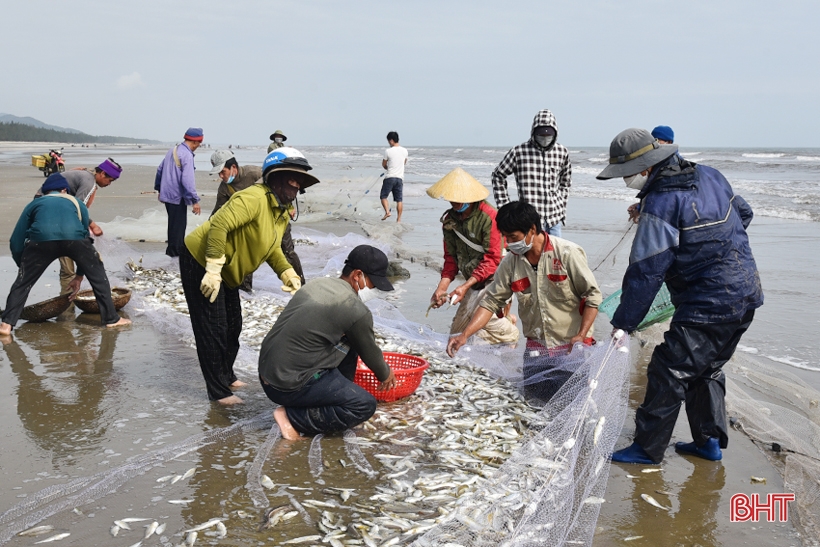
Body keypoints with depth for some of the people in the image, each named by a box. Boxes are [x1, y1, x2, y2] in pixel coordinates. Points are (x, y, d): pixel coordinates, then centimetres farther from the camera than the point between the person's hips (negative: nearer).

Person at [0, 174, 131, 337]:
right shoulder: (76, 203, 36)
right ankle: (111, 319, 25)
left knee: (23, 281, 19)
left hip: (41, 239, 0)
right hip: (74, 238, 0)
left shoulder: (34, 204, 34)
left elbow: (16, 242, 27)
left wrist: (24, 266, 41)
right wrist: (79, 276, 45)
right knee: (98, 275, 21)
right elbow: (86, 236, 39)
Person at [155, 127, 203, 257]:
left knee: (174, 223, 19)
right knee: (178, 224, -1)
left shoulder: (173, 150, 11)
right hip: (177, 196, -9)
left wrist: (158, 188, 30)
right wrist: (195, 200, -24)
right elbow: (188, 180, -24)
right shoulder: (187, 155, -17)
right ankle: (175, 251, 4)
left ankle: (173, 250, 28)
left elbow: (160, 169, 19)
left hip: (167, 193, 9)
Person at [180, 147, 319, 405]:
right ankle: (219, 391, 7)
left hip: (226, 271, 10)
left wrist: (287, 273, -3)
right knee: (213, 328, -4)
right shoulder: (254, 198, -27)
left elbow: (272, 248, 13)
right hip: (200, 261, -10)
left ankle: (226, 376, 37)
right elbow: (219, 225, -35)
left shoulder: (282, 213, 4)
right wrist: (213, 271, -33)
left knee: (233, 325, 18)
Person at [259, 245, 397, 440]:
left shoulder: (319, 283, 9)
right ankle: (292, 416, -7)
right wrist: (386, 375, 24)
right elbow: (369, 352, 2)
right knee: (366, 405, -6)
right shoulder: (356, 311, -16)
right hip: (290, 387, -9)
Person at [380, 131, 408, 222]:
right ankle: (399, 219, 6)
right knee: (399, 199, 6)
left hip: (389, 177, -4)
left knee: (383, 196, 8)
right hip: (400, 177, 4)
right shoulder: (405, 151, 4)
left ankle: (387, 211, -11)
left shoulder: (388, 151, -9)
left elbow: (383, 165, 2)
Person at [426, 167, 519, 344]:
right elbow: (451, 257, 8)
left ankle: (509, 335, 5)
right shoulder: (449, 219, 4)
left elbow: (492, 259, -22)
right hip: (473, 282, 8)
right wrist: (442, 287, -5)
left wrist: (465, 286, -26)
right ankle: (505, 319, 27)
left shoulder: (489, 217, -19)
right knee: (456, 333, 8)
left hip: (494, 278, -7)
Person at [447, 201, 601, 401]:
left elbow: (592, 295, -10)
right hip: (537, 346, 4)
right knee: (533, 392, -3)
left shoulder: (567, 253, -13)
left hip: (571, 345, -4)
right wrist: (464, 335, -10)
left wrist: (581, 336, -19)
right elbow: (492, 301, 1)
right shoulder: (510, 263, 0)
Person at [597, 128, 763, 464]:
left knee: (668, 372, -1)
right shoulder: (709, 175, 7)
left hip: (706, 307, -9)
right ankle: (709, 441, 30)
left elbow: (645, 272, -19)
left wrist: (623, 321, -11)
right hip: (746, 296, 10)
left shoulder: (660, 204, -19)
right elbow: (744, 214, 21)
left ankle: (648, 448, 9)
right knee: (707, 369, 21)